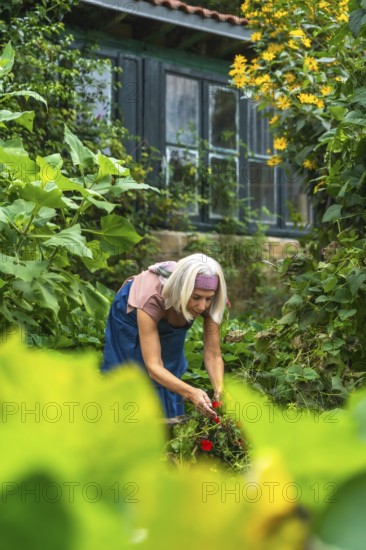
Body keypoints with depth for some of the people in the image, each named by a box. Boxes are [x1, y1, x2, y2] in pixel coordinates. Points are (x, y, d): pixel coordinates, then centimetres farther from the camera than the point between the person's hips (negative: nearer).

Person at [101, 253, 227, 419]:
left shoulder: (208, 303, -35)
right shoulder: (152, 300, -47)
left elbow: (213, 355, -30)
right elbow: (153, 366, -47)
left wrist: (220, 390, -49)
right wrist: (190, 393, -62)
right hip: (131, 318, -3)